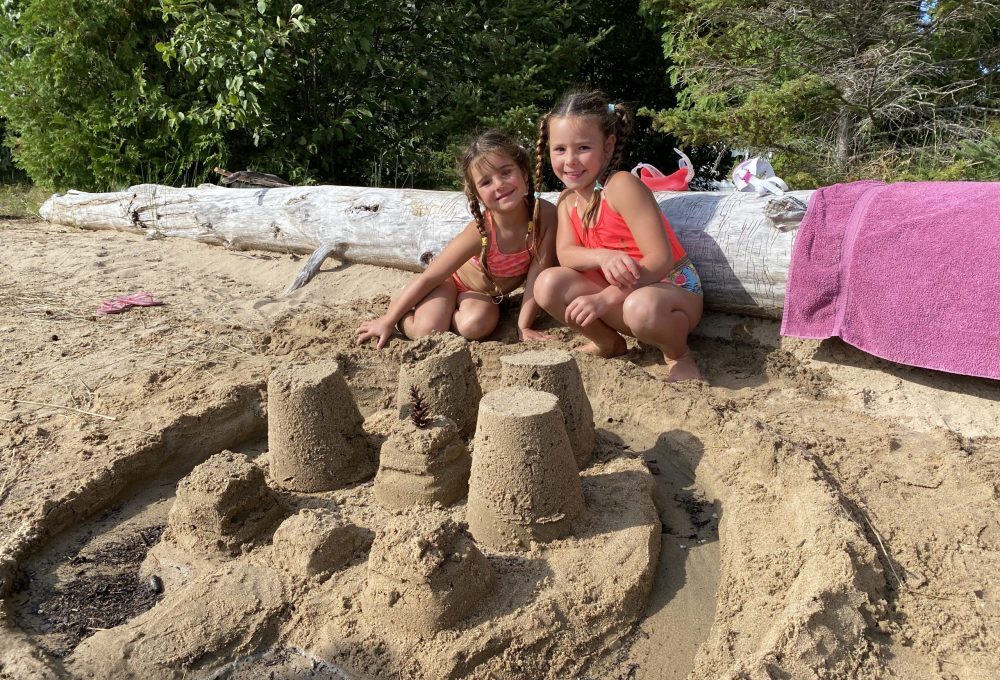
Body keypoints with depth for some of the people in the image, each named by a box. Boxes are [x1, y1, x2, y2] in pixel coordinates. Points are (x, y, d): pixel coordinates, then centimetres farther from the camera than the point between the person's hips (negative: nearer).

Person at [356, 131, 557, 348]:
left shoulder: (545, 214, -29)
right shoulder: (481, 230, -33)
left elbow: (537, 275, -21)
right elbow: (429, 277, -25)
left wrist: (524, 327, -23)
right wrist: (388, 321, -20)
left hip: (485, 293, 2)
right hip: (452, 279, -2)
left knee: (475, 326, -29)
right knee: (427, 330, -25)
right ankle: (403, 311, 9)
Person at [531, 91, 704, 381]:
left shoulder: (621, 186, -21)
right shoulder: (568, 200, 3)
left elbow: (661, 259, -26)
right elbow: (565, 254, -10)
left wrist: (605, 298, -34)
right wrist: (604, 256, -32)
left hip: (672, 290, -6)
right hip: (619, 296, 6)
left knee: (641, 306, -41)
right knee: (549, 283, -14)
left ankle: (678, 354, -6)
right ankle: (608, 343, 9)